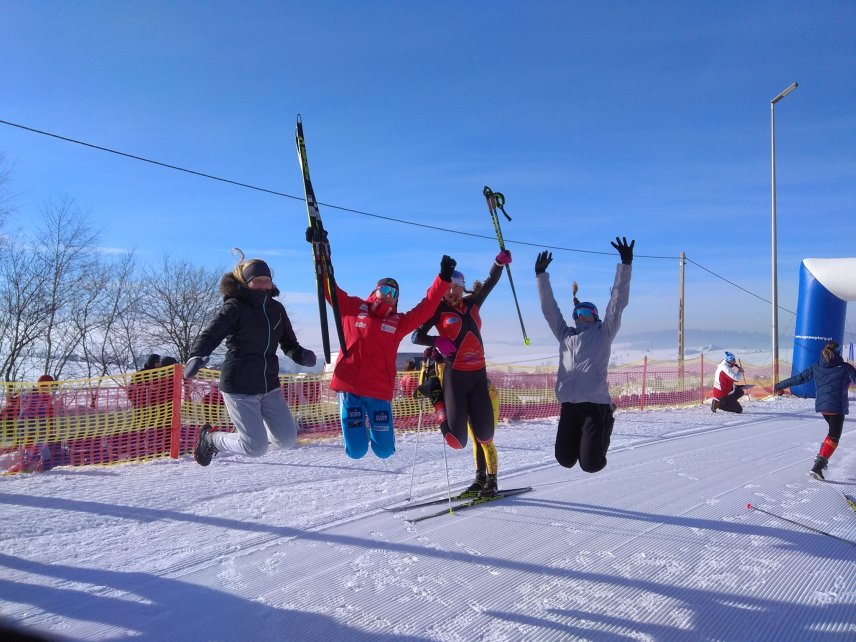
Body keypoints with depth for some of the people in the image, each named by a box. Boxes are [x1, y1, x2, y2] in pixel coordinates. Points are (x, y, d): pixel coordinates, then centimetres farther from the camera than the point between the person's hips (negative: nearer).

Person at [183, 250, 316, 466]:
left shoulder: (276, 308, 8)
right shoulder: (234, 307, -9)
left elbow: (288, 343, 15)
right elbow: (210, 334, -18)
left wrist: (300, 354, -6)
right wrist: (197, 357, -38)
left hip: (269, 386, 6)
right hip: (240, 387, -6)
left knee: (287, 440, 8)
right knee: (256, 447, -5)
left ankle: (256, 423, 37)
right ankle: (210, 440, 21)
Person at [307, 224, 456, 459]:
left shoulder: (399, 322, 11)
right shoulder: (352, 308, 8)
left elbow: (427, 306, 8)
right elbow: (329, 287, 4)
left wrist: (443, 278, 2)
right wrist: (322, 252, -4)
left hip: (379, 392, 2)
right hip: (349, 387, -2)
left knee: (384, 451, 2)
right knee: (356, 451, 0)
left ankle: (373, 425, 36)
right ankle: (359, 426, 36)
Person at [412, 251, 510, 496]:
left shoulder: (472, 303, 11)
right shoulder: (438, 310, -1)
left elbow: (490, 281, 18)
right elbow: (416, 336, -1)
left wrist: (499, 262, 1)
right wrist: (436, 341, -18)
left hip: (478, 375, 4)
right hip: (454, 376, -3)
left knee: (484, 433, 3)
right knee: (457, 438, -6)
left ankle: (489, 479, 16)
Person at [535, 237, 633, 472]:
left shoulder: (603, 334, 10)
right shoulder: (565, 335, 18)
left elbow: (618, 302, 3)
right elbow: (549, 308, 20)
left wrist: (625, 265, -3)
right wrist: (541, 276, 17)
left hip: (596, 404, -4)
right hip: (569, 405, 4)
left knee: (590, 464, -7)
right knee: (565, 459, 3)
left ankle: (605, 427, 25)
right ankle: (584, 439, 34)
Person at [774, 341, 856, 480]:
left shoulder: (816, 367, 3)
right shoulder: (845, 368, -7)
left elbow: (799, 378, 7)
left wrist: (780, 385, 18)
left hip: (821, 405, 5)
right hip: (837, 407, -5)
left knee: (834, 431, 27)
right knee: (833, 437, -2)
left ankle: (822, 457, 19)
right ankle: (818, 466, -15)